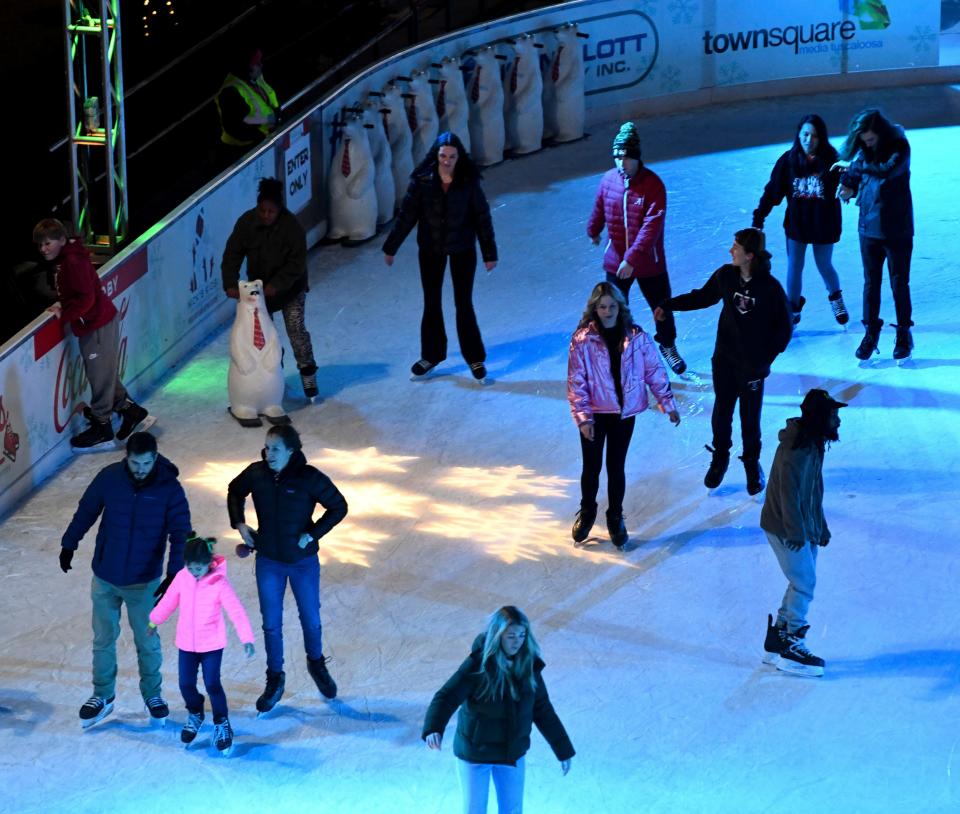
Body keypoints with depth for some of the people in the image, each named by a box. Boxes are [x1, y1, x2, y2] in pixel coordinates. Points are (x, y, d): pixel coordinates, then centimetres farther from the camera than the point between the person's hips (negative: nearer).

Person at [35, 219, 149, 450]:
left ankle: (102, 430, 9)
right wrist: (62, 304, 6)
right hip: (92, 324, 10)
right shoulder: (63, 260, 10)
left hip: (98, 325, -10)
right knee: (105, 374, 21)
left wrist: (64, 315, -19)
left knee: (100, 376, 0)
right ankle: (129, 409, 35)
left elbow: (86, 298, -25)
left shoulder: (73, 262, -21)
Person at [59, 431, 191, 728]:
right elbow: (86, 511, 2)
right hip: (105, 577, 2)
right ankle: (102, 695, 31)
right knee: (103, 640, 15)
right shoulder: (109, 477, -13)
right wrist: (69, 544, 9)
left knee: (147, 642, 13)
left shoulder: (169, 488, -17)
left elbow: (180, 533, -15)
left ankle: (152, 694, 33)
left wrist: (174, 573, -24)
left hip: (144, 581, -2)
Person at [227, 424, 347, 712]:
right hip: (269, 562, 2)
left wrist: (313, 533, -16)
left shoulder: (310, 478, -20)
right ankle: (275, 679, 27)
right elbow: (234, 491, 10)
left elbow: (338, 507, -8)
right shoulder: (256, 473, -11)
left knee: (310, 620, 15)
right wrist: (239, 524, -2)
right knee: (271, 624, 10)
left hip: (303, 561, -2)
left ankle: (317, 664, 42)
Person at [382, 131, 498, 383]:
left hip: (462, 250, -2)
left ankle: (475, 358, 15)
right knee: (431, 303, 12)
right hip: (430, 249, 2)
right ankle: (431, 355, 27)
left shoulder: (469, 181, -12)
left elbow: (482, 217, -5)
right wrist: (391, 247, 0)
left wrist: (489, 253, -2)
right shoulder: (422, 180, -11)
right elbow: (406, 215, -4)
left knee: (464, 304, 2)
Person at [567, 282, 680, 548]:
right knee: (592, 467, 10)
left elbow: (655, 371, 1)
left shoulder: (636, 337, -7)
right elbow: (576, 382, -11)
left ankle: (615, 518, 28)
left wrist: (668, 404, 2)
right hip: (595, 414, -1)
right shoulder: (582, 339, -12)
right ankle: (587, 512, 34)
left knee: (616, 467, 10)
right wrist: (583, 417, -16)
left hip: (624, 413, 1)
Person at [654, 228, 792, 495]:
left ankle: (752, 463, 26)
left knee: (750, 417, 4)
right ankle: (720, 458, 33)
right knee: (722, 410, 12)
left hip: (752, 363, -4)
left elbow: (785, 327, -8)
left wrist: (766, 358, -12)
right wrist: (668, 305, 10)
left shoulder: (770, 288, -17)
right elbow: (703, 297, 12)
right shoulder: (726, 275, -6)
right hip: (725, 359, 4)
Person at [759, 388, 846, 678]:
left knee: (802, 583, 15)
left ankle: (777, 638, 24)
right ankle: (789, 647, 5)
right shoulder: (796, 448, -24)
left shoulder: (813, 444, 9)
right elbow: (789, 492, -27)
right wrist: (796, 533, -28)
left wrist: (820, 527, 22)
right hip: (785, 530, -10)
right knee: (804, 584, -4)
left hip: (803, 529, 10)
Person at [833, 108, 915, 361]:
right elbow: (852, 174, 12)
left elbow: (889, 170, -32)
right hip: (869, 227, 4)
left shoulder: (899, 147, -14)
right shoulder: (863, 150, 0)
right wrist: (848, 187, -11)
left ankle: (904, 335, 19)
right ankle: (871, 334, 20)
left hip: (897, 229, -4)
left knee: (899, 284, 5)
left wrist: (854, 165, -26)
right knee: (871, 283, 10)